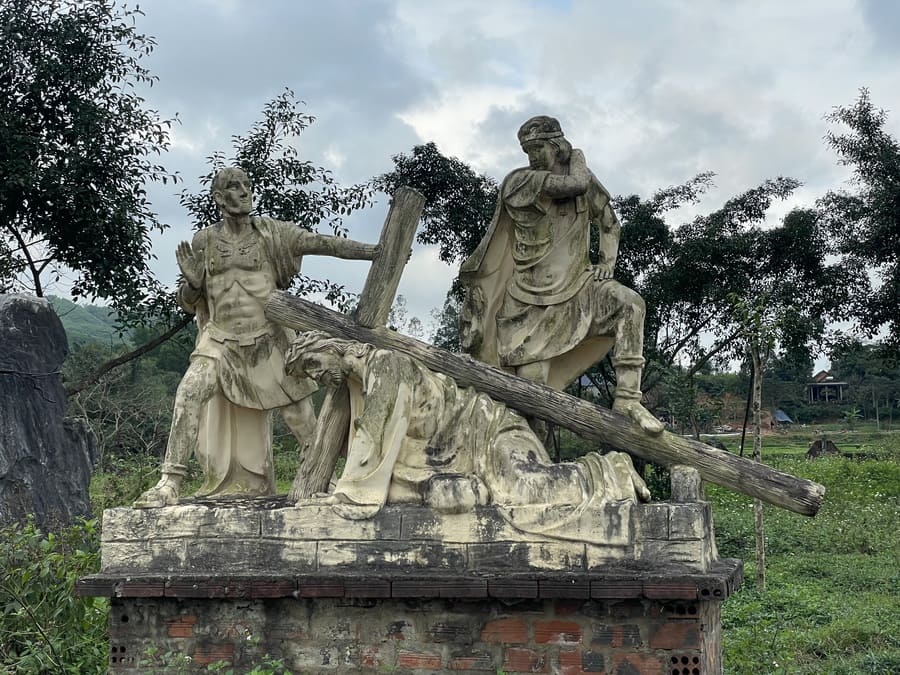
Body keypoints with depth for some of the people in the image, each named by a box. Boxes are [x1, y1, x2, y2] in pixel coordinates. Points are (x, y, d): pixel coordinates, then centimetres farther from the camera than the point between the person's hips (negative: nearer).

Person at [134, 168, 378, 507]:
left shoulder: (271, 233, -1)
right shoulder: (203, 242, 1)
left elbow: (324, 243, -6)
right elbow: (187, 302, 8)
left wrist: (375, 251, -13)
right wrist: (192, 281, -15)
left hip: (267, 342, 0)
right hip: (220, 342, 0)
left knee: (299, 412, 2)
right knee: (189, 394, -22)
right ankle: (169, 483, -19)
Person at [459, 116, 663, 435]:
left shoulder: (587, 183, 3)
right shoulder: (520, 181, -11)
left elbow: (609, 223, 18)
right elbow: (574, 184, -25)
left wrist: (608, 261, 2)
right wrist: (577, 158, -4)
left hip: (577, 285, 3)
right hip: (534, 298, -3)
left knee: (629, 303, -25)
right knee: (532, 381, -5)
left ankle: (627, 399, -22)